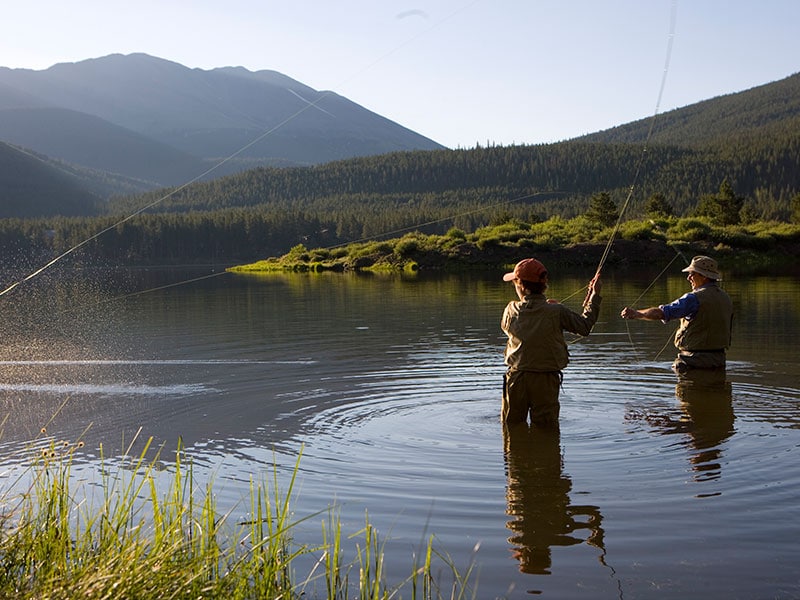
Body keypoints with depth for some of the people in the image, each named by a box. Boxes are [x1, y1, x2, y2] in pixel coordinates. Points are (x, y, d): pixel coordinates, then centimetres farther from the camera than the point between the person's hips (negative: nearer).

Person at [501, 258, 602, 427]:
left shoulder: (511, 310, -6)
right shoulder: (556, 312, -12)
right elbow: (584, 327, -1)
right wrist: (594, 296, 9)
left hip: (516, 378, 2)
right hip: (546, 381, -2)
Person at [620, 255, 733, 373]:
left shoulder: (695, 298, -15)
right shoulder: (726, 298, 11)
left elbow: (662, 312, -21)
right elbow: (726, 331, 16)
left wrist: (637, 313, -17)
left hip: (696, 361, -8)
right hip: (719, 360, 8)